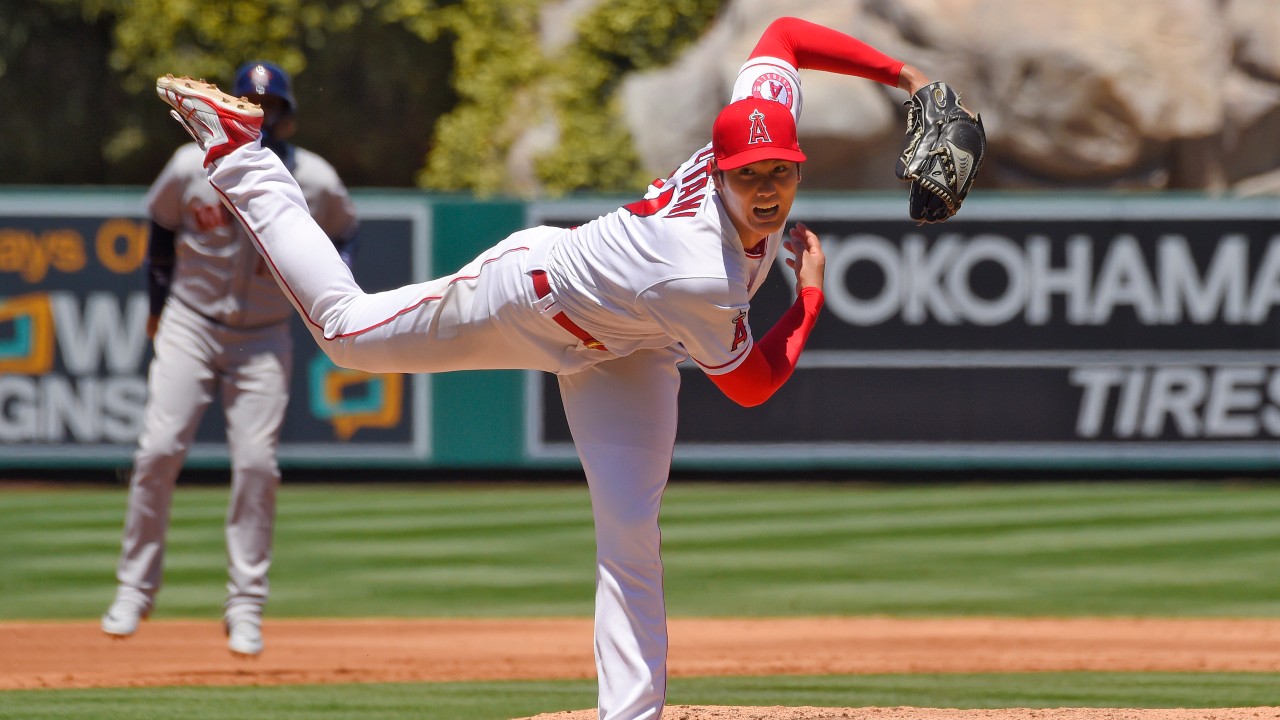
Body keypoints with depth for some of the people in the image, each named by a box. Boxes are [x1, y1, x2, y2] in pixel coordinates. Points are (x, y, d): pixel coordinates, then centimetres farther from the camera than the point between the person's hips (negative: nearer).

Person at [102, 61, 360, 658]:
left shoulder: (316, 182, -9)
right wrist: (159, 304, 10)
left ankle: (245, 607, 2)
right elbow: (162, 225, 9)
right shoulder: (193, 167, -9)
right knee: (159, 449, -10)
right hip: (190, 324, 0)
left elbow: (343, 231, 11)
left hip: (264, 338, 0)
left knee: (256, 462, -8)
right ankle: (135, 587, 4)